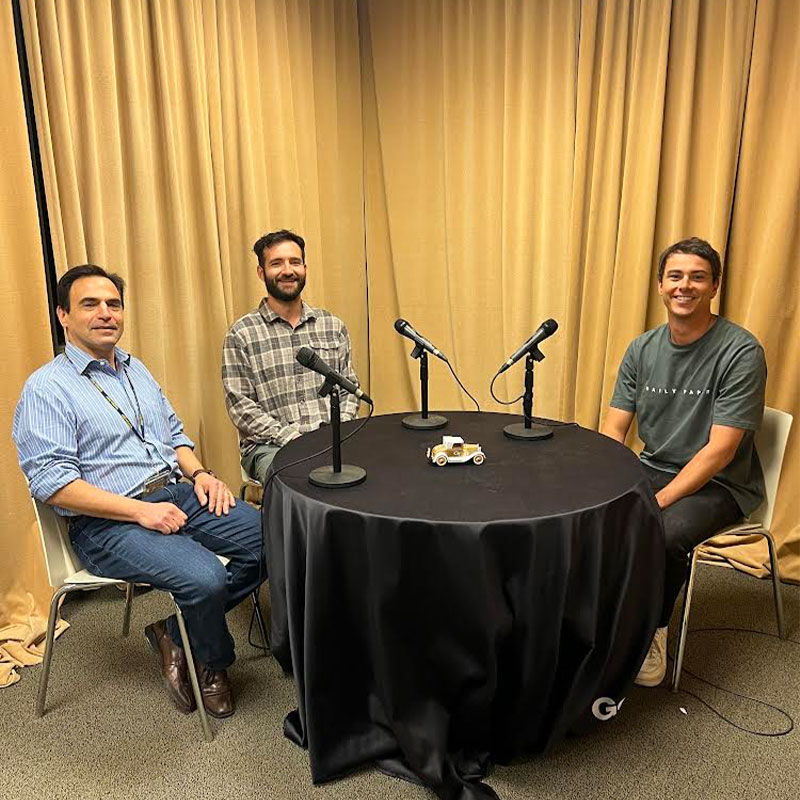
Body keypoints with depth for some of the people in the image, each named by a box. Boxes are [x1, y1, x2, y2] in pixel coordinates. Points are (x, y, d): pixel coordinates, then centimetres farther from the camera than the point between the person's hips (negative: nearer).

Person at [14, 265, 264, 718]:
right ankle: (213, 664, 6)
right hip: (106, 524, -7)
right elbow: (52, 482, -14)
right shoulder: (47, 388, -6)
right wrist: (140, 511, -21)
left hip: (177, 496, 7)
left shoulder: (136, 369, 17)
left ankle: (176, 633, 5)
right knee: (205, 577, -29)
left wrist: (198, 473, 2)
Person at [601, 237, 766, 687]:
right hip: (652, 469, 5)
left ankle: (650, 638, -7)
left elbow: (719, 451, -19)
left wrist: (655, 503, -25)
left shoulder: (741, 352, -15)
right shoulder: (642, 349, 2)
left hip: (719, 485, -5)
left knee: (663, 534, -34)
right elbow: (613, 432, 1)